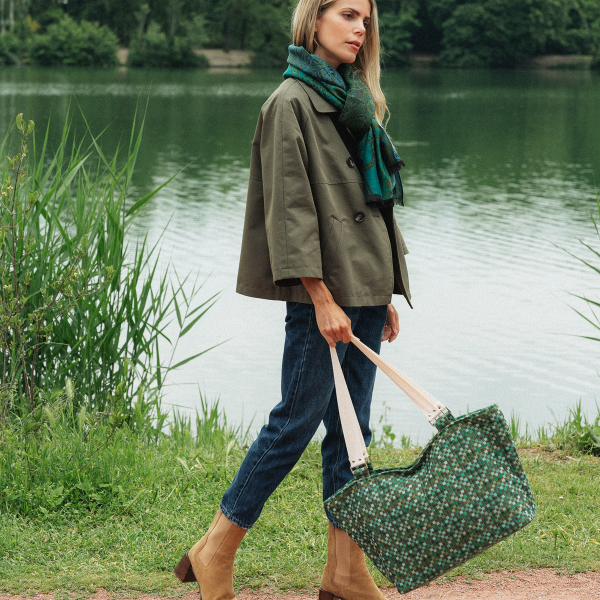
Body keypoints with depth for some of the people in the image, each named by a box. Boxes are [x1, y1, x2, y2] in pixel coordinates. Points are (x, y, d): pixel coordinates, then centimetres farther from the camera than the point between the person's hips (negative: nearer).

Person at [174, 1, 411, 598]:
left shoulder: (356, 101, 17)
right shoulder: (291, 101, -9)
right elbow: (290, 207, -15)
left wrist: (385, 294, 16)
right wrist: (323, 299, -19)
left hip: (365, 289, 8)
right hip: (324, 294, -8)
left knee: (351, 429, 8)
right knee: (296, 423, -5)